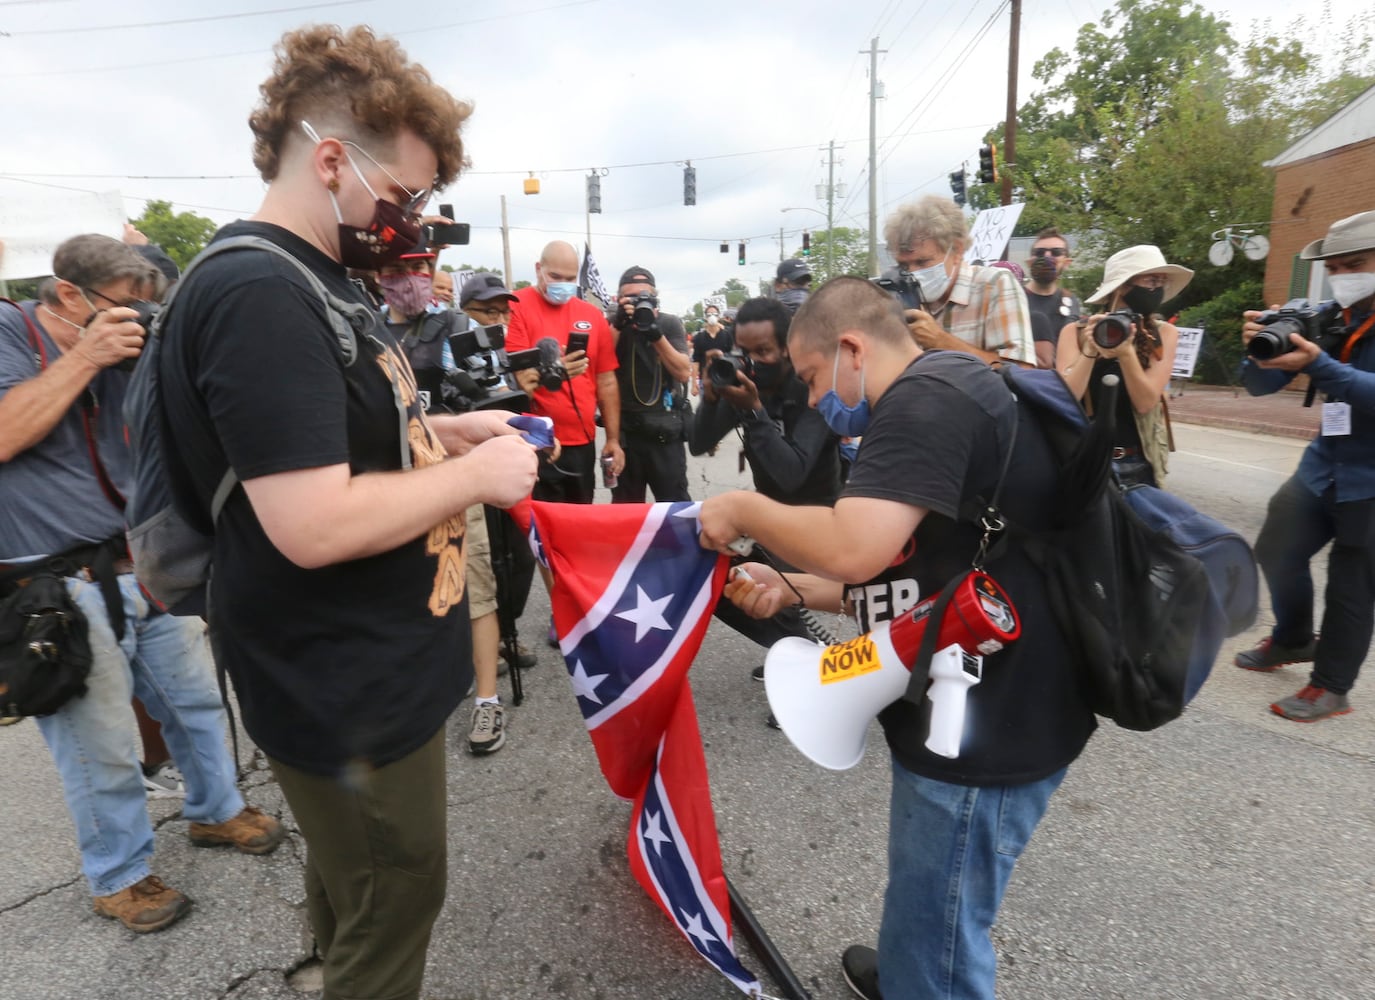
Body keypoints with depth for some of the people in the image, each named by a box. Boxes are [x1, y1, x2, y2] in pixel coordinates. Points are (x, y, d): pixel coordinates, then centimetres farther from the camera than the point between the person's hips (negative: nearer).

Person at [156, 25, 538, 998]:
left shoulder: (309, 280, 10)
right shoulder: (259, 296, -25)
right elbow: (315, 525, -31)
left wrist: (442, 430, 5)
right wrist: (475, 475, -20)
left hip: (364, 664, 10)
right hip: (349, 690, -10)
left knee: (353, 890, 31)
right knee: (393, 905, 13)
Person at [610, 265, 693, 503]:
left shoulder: (670, 324, 0)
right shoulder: (612, 324, 4)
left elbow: (683, 373, -10)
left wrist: (657, 336, -21)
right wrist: (618, 326, -21)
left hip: (665, 429, -2)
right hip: (624, 427, 2)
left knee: (675, 503, 2)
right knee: (624, 504, 14)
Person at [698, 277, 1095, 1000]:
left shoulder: (926, 397, -20)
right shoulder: (937, 398, 14)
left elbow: (854, 547, -33)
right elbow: (907, 567, 15)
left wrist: (745, 510, -15)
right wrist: (791, 589, 4)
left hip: (986, 730, -10)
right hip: (964, 712, 10)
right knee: (924, 904, 30)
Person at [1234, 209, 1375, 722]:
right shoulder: (1326, 318, 1)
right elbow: (1260, 386, -1)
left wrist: (1319, 365, -38)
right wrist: (1261, 349, -20)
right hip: (1325, 464, 6)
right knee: (1277, 550, 10)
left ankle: (1331, 687, 16)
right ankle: (1294, 639, 34)